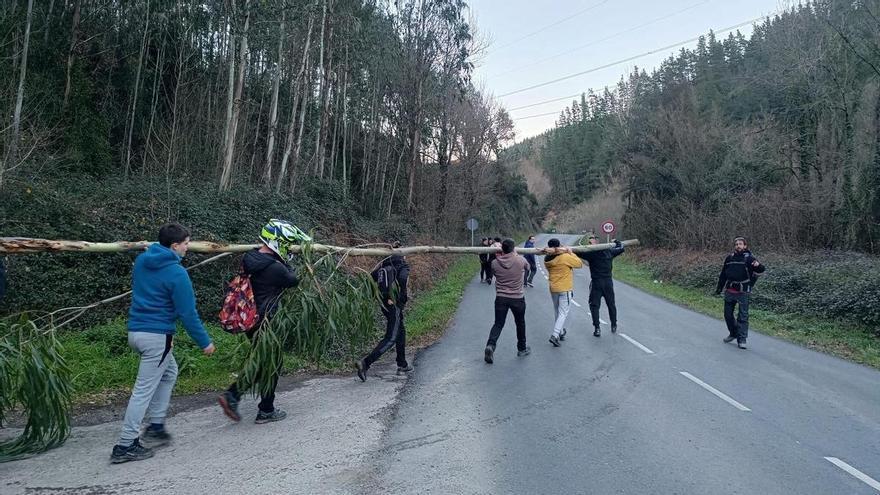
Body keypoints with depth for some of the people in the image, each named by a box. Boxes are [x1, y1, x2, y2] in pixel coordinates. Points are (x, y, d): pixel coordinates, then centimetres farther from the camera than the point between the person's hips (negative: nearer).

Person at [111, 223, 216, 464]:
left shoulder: (141, 260, 7)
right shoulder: (177, 273, -17)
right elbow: (188, 313, -15)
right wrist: (205, 342, -6)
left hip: (135, 330, 9)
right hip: (157, 336, -9)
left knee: (169, 372, 24)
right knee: (144, 390, 0)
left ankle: (156, 426, 25)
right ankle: (125, 446, 6)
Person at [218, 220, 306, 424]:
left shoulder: (249, 259, 1)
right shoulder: (276, 268, -23)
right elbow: (294, 280, -5)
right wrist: (287, 265, 11)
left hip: (249, 321, 8)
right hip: (267, 324, -8)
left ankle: (232, 395, 12)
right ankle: (266, 411, 22)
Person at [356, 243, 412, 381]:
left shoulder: (384, 265, 11)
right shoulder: (403, 266, -8)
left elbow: (370, 277, 6)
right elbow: (403, 279, -29)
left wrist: (380, 295, 9)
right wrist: (403, 296, -17)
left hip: (385, 304, 8)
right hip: (395, 305, -8)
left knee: (401, 331, 23)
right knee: (390, 339, -6)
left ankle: (402, 365, 30)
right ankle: (365, 363, -19)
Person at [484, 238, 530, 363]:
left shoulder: (495, 263, -8)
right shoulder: (520, 260, -11)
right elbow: (527, 267, 11)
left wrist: (499, 256, 16)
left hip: (500, 298, 1)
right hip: (517, 298, -1)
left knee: (498, 324, 7)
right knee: (520, 323, 18)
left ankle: (490, 345, -16)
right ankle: (522, 349, 30)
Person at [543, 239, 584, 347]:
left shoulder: (547, 259, -2)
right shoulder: (566, 257, -17)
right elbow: (580, 264, -8)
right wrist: (570, 253, -2)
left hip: (553, 289, 6)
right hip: (565, 289, -6)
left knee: (558, 312, 20)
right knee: (563, 313, -2)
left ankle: (561, 332, 30)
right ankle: (555, 335, -12)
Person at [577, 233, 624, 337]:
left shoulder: (591, 253, -11)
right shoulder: (609, 251, 6)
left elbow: (579, 253, -22)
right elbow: (621, 249, 22)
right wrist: (617, 242, 39)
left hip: (596, 283, -5)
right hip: (608, 282, 5)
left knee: (594, 305, 3)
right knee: (611, 304, 17)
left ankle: (597, 328, -4)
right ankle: (614, 326, 28)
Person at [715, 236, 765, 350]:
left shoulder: (749, 258, -4)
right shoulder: (729, 258, 8)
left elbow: (762, 269, -17)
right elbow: (723, 274, 16)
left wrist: (758, 265, -40)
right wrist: (719, 288, 17)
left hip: (743, 292, -5)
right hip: (729, 291, 5)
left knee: (743, 316, -3)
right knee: (728, 314, 12)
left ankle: (742, 339, 3)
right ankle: (733, 333, 31)